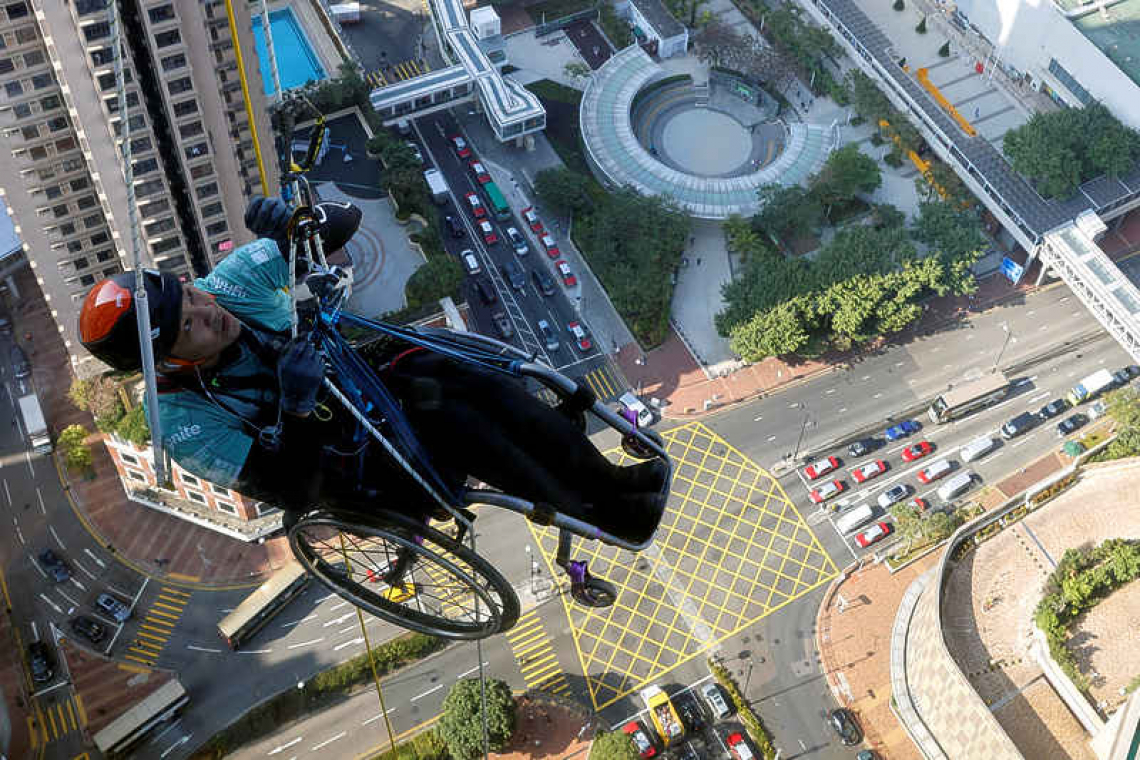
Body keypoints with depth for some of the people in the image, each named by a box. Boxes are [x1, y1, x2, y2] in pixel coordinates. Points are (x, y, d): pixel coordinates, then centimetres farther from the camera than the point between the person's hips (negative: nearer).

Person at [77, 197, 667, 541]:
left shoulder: (230, 282, -13)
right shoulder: (185, 425, -22)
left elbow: (344, 221, -11)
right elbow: (295, 493, -26)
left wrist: (295, 223, -30)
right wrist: (298, 408, -41)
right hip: (354, 468, -4)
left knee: (476, 382, -25)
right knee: (449, 420, -31)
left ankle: (609, 480, -12)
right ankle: (610, 516, -19)